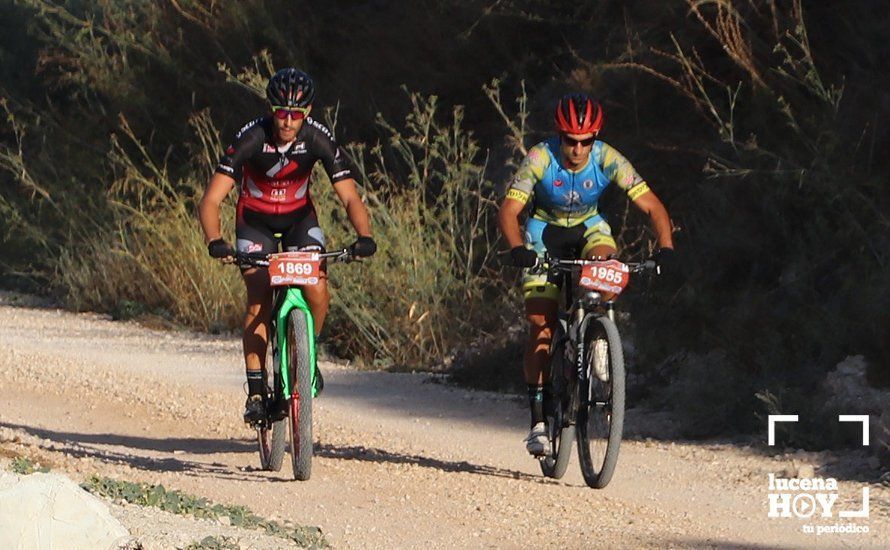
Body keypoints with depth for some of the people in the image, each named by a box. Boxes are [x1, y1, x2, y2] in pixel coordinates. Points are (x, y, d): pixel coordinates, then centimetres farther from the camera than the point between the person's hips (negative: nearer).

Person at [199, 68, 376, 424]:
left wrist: (364, 236, -42)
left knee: (317, 290, -21)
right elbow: (211, 200, -31)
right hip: (255, 221, -1)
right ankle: (255, 390, -10)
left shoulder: (318, 139, -24)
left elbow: (350, 197, -23)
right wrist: (215, 242, -49)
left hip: (299, 218, 1)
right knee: (259, 301, -18)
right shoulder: (252, 138, -28)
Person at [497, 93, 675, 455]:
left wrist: (665, 248, -41)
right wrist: (518, 250, -50)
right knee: (540, 325, -11)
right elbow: (508, 211, -32)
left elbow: (652, 206, -25)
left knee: (604, 261, -35)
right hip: (545, 233, -1)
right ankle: (538, 418, -4)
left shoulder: (608, 160, -24)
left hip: (588, 230, 1)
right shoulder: (540, 160, -27)